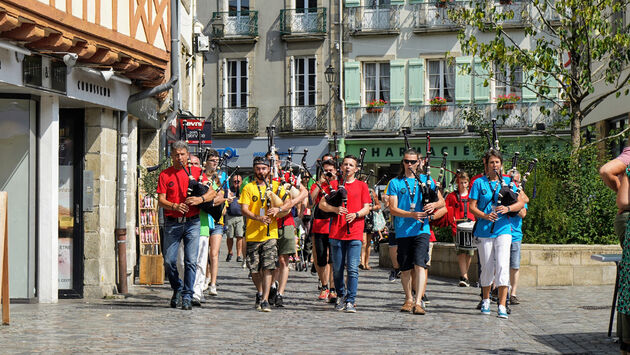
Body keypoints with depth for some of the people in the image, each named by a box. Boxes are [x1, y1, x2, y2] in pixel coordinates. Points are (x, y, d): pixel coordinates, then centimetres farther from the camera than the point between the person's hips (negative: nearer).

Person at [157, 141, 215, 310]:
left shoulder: (196, 172, 6)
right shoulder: (165, 174, 6)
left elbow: (212, 192, 3)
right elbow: (161, 200, -1)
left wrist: (200, 199, -17)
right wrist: (175, 206, -19)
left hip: (192, 222, 0)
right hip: (172, 223, 1)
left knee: (191, 261, -5)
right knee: (169, 261, 0)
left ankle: (187, 296, 3)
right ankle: (177, 289, 24)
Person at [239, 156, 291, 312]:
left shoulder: (275, 186, 9)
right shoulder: (248, 187, 5)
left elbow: (288, 202, 2)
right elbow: (244, 210, -4)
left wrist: (278, 209, -20)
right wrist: (258, 218, -22)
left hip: (270, 234, 0)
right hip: (252, 234, 1)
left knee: (267, 268, -10)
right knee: (254, 270, 7)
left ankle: (265, 300, -9)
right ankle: (260, 293, 31)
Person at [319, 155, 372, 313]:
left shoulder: (362, 186, 10)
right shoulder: (334, 184, 12)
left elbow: (367, 208, 6)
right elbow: (322, 205, 8)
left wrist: (356, 214, -14)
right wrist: (335, 209, -11)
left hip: (355, 233, -1)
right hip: (336, 233, 2)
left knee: (353, 269, -9)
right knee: (337, 269, 7)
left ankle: (351, 301, -7)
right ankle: (340, 296, 26)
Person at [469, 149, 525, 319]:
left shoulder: (507, 182, 8)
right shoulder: (479, 183, 3)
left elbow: (521, 203, 6)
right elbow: (472, 207, -1)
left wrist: (508, 208, -13)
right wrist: (485, 216, -19)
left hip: (503, 230, 0)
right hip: (484, 231, 0)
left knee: (502, 266, -13)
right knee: (487, 268, 8)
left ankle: (502, 306, -11)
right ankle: (486, 300, 30)